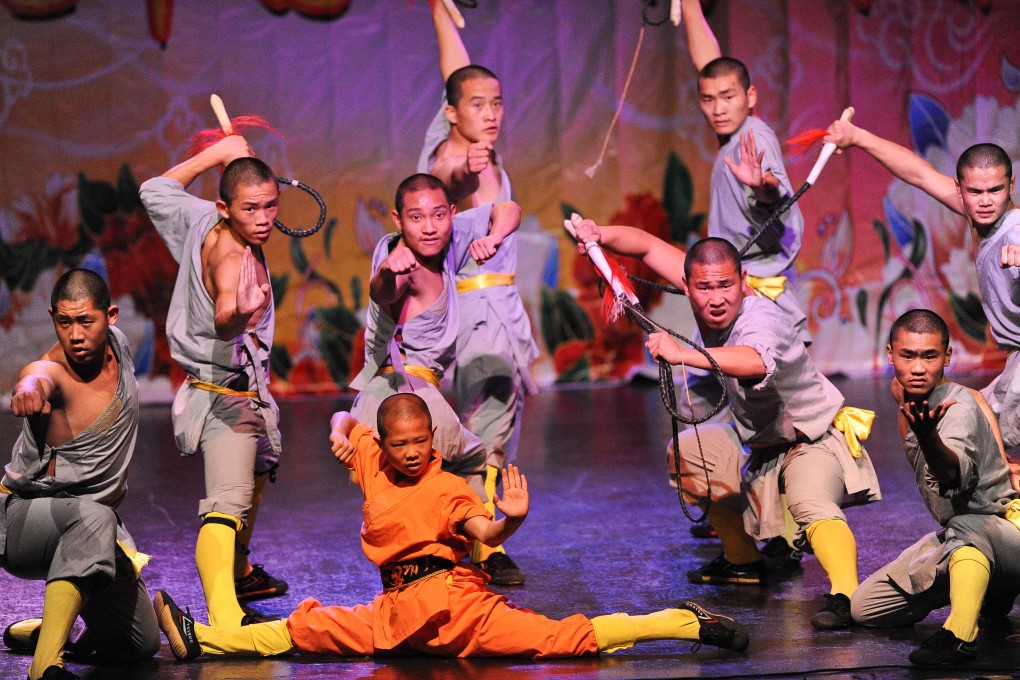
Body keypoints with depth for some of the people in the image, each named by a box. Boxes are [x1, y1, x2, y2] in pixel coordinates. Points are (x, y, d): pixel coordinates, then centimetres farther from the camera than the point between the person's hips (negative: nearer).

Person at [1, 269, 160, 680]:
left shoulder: (116, 343, -6)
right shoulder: (53, 372, -27)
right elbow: (38, 378, -53)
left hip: (101, 514, 7)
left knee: (140, 645, 6)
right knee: (94, 519, -42)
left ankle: (39, 631, 30)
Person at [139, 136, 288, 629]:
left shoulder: (201, 221, -4)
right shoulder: (232, 255, -29)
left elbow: (156, 190, 15)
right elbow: (222, 320, -48)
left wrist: (216, 154, 15)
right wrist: (239, 313, -70)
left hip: (242, 394, 11)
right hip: (227, 397, -11)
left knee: (255, 473, 33)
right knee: (228, 505, -26)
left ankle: (239, 573, 55)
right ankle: (224, 620, -44)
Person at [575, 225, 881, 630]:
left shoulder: (762, 320, -34)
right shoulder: (703, 293, -11)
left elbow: (755, 362, -58)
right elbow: (650, 247, -2)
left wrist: (682, 355, -62)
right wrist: (601, 235, -20)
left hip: (816, 441, -9)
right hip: (759, 443, 9)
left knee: (810, 503, -35)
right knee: (687, 451, 16)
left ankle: (846, 597, -51)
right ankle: (743, 561, 25)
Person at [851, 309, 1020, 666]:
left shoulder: (958, 405, -22)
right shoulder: (909, 403, 3)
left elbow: (955, 473, -46)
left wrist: (929, 438, -63)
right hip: (952, 537, 9)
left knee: (965, 529, -44)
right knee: (863, 608, 7)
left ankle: (960, 635, -47)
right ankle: (987, 587, 17)